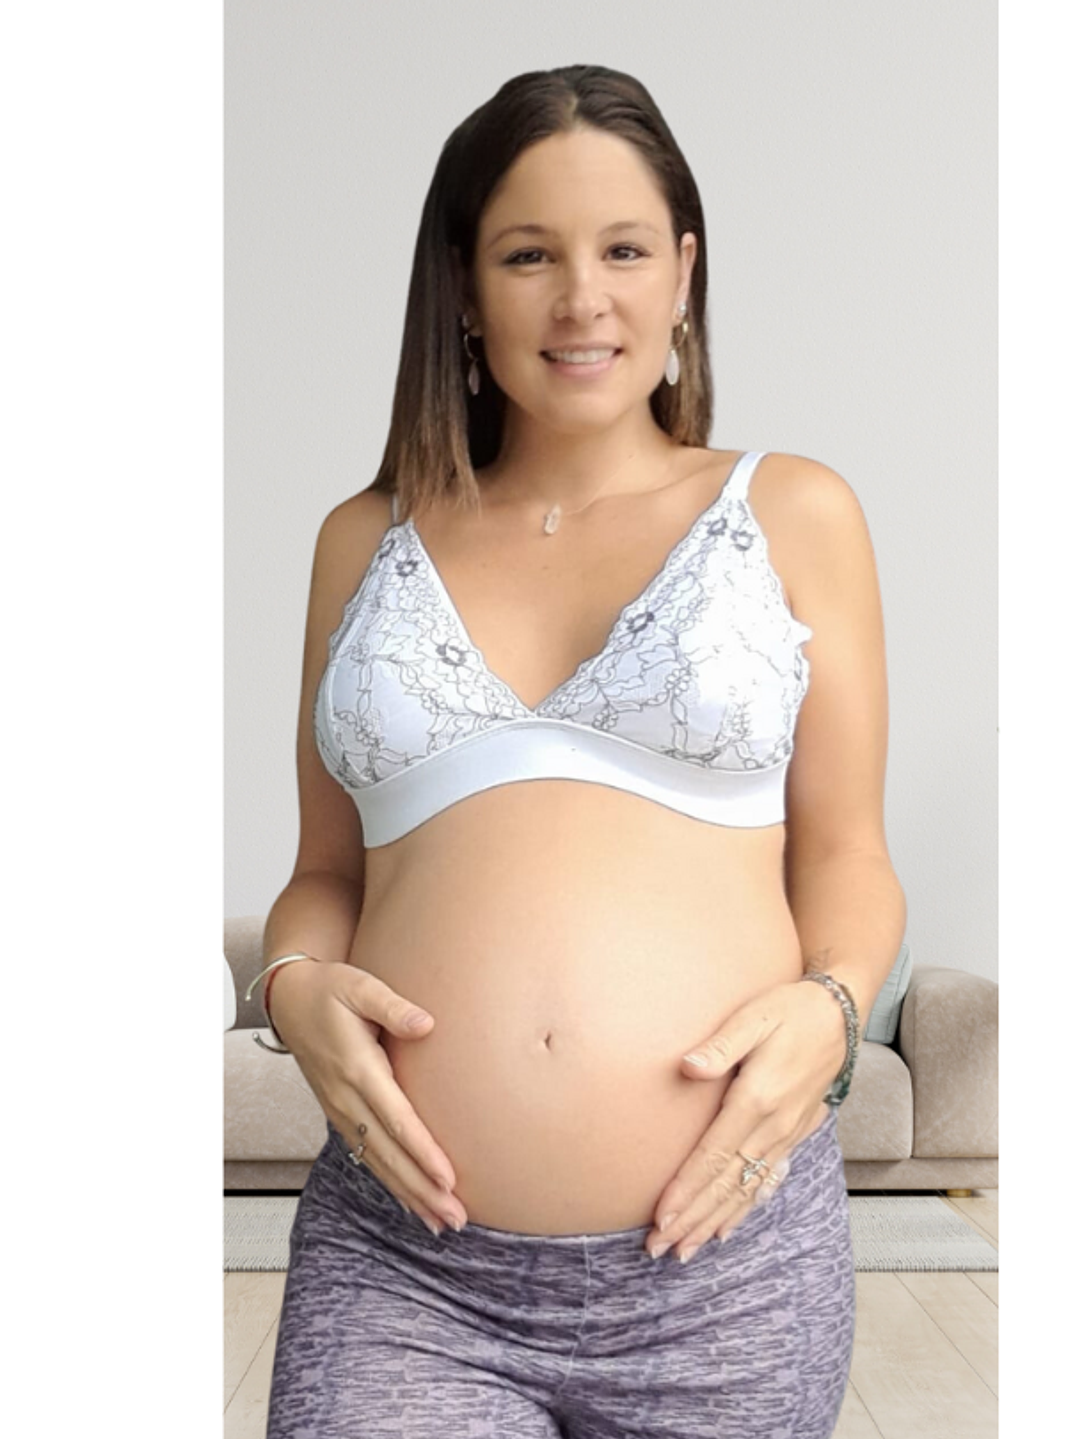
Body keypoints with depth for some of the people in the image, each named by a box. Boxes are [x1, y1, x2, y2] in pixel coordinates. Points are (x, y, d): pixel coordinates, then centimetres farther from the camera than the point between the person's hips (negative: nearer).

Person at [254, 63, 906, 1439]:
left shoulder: (791, 513, 6)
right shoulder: (368, 540, 11)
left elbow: (845, 852, 7)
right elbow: (328, 872, 15)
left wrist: (828, 1005, -12)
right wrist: (297, 986, -5)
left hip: (727, 1258, 0)